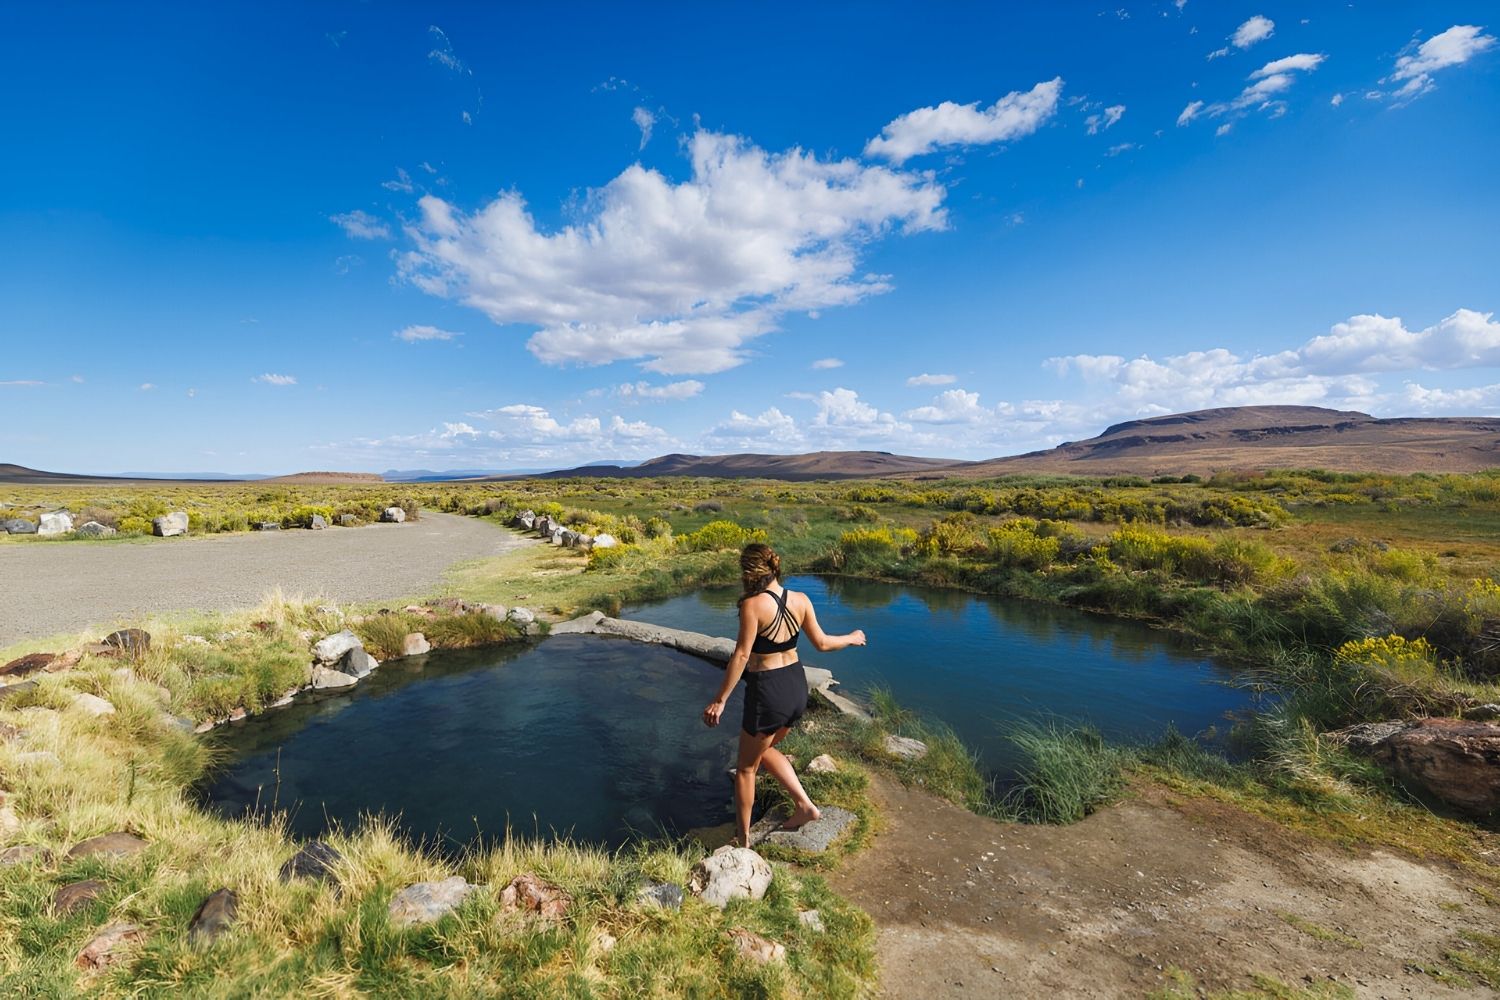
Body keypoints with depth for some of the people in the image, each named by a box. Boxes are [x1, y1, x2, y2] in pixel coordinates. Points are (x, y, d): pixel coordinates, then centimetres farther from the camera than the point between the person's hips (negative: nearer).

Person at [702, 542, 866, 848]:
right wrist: (852, 638, 24)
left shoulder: (753, 604, -19)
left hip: (767, 692, -6)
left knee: (746, 767, 16)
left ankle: (744, 841, 29)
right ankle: (805, 805, 27)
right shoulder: (800, 600, -3)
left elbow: (741, 655, -20)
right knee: (765, 749, 32)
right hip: (797, 686, 6)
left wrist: (720, 701, -14)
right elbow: (822, 643, 6)